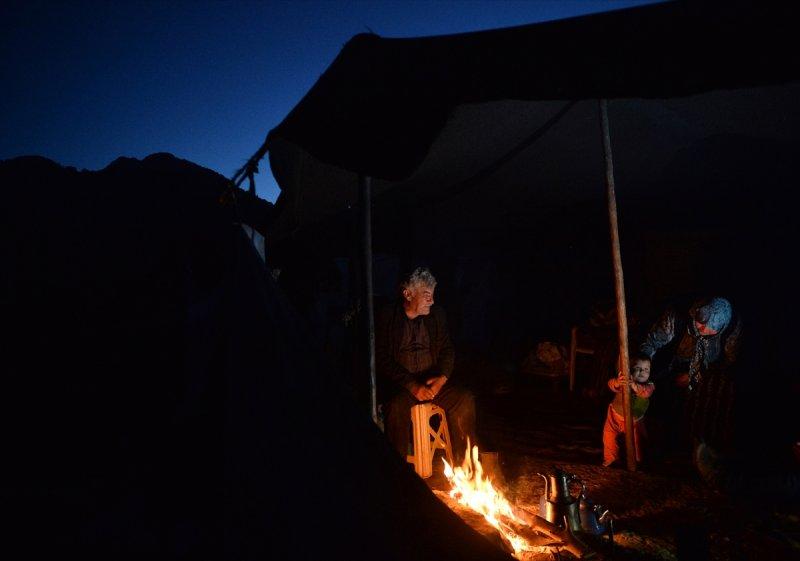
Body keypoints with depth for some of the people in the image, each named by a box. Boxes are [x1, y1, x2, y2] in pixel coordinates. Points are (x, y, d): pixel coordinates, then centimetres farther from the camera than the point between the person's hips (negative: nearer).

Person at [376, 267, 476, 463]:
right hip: (399, 383, -4)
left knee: (464, 400, -17)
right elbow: (382, 360, -11)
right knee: (396, 407, -34)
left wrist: (442, 378, -8)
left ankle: (464, 462, -2)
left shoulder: (436, 315, 9)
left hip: (432, 379, 4)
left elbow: (447, 350, 12)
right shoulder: (386, 317, -6)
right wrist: (412, 386, -19)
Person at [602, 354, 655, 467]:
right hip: (616, 415, -1)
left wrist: (635, 387, -61)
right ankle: (610, 458, 26)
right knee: (609, 437, 3)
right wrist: (617, 383, -64)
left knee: (637, 440, 12)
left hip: (634, 419, 1)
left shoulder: (649, 385, -17)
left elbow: (647, 391, -41)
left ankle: (638, 461, 39)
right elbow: (611, 384, -40)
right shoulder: (624, 379, -21)